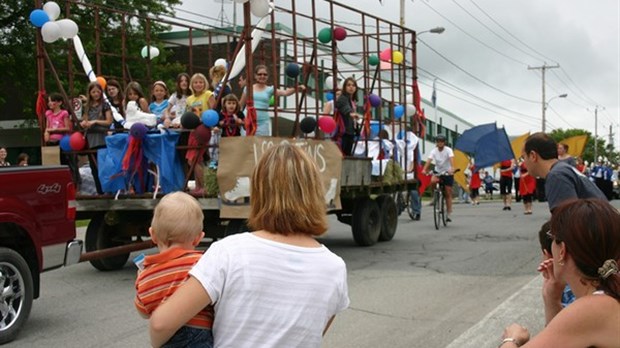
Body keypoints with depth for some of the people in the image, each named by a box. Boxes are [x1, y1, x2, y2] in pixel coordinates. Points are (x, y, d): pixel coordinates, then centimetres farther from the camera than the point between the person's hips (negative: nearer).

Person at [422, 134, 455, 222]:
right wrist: (424, 169, -38)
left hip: (447, 173, -2)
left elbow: (451, 159, -31)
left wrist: (452, 168, -51)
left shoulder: (448, 150, -14)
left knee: (448, 194, -2)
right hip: (438, 171, 2)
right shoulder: (434, 151, -7)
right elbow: (429, 160, -21)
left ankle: (449, 214, 5)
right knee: (433, 181, -33)